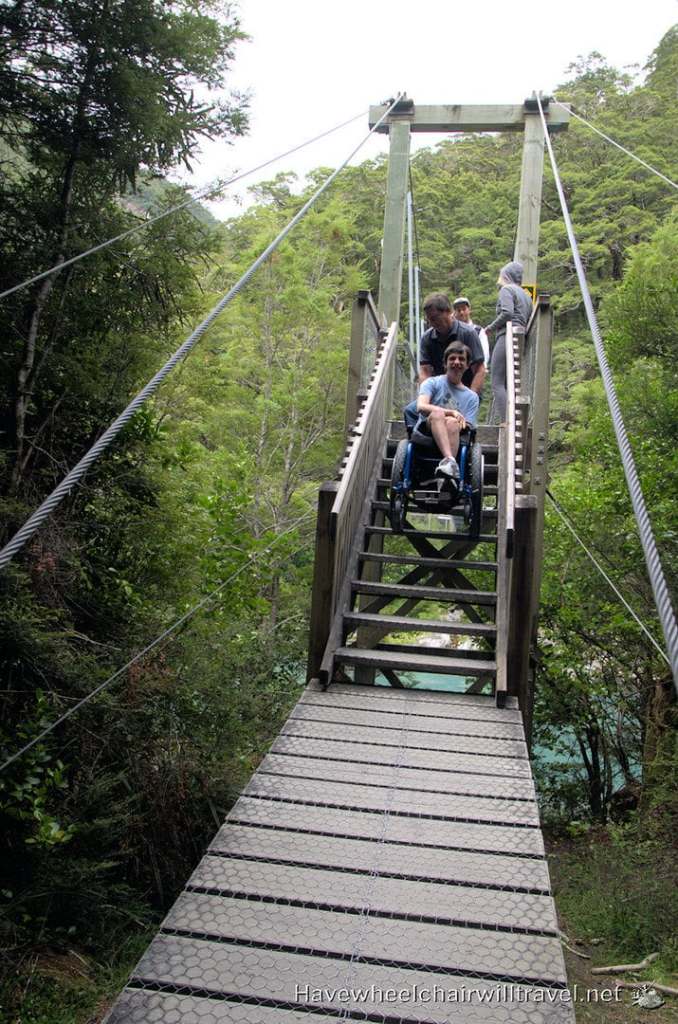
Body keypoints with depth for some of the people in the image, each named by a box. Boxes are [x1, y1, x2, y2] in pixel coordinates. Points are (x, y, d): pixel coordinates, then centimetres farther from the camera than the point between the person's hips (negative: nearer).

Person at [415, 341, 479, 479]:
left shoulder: (472, 397, 20)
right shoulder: (432, 383, 13)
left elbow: (466, 427, 9)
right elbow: (421, 407, -7)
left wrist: (457, 423, -15)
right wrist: (452, 412, -17)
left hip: (454, 440, 1)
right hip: (425, 432, -1)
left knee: (452, 422, -33)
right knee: (437, 413, -33)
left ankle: (446, 463, -54)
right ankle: (450, 459, -53)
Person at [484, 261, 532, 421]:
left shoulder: (507, 289, 3)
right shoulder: (526, 295, 28)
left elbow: (507, 313, -13)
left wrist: (490, 327, -3)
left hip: (507, 337, -8)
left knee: (498, 383, -11)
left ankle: (505, 422, -22)